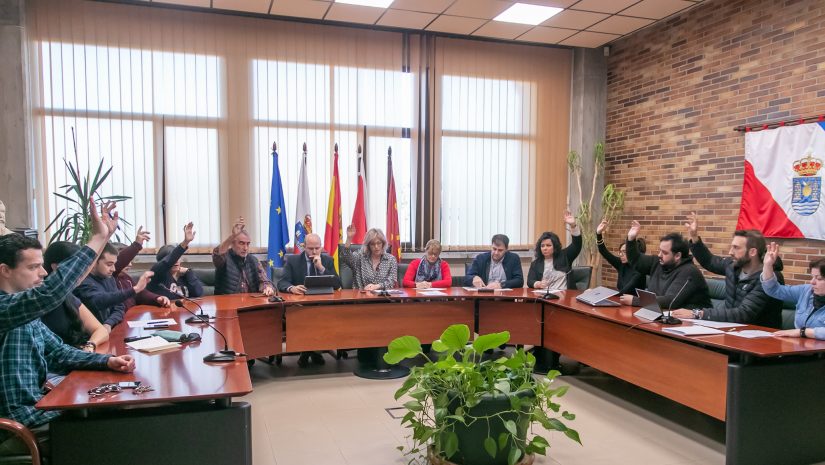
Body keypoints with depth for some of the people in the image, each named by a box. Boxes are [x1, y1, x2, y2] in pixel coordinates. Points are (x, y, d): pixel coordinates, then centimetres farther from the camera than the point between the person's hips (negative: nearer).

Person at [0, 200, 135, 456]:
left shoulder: (27, 314, 10)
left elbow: (57, 353, 12)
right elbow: (48, 294, -38)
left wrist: (107, 361, -4)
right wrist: (98, 238, -36)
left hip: (35, 411, 9)